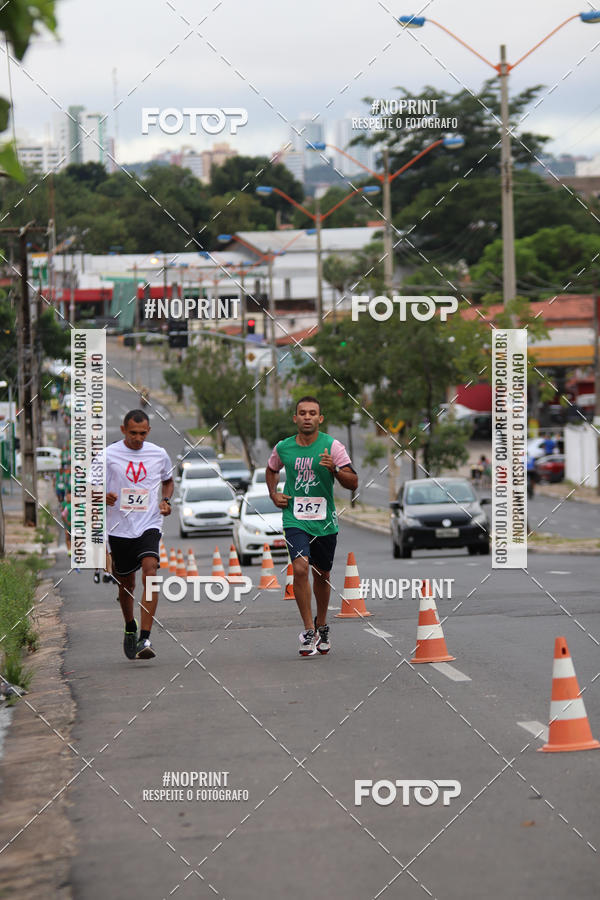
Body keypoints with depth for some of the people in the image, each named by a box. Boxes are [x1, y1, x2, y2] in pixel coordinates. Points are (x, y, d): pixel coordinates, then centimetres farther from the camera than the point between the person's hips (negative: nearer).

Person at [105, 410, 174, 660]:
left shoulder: (159, 454, 3)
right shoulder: (108, 455, -3)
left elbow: (168, 481, 22)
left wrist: (166, 500, 2)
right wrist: (104, 497, -20)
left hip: (149, 525, 0)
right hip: (119, 528, 0)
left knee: (150, 570, -23)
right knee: (126, 583, 11)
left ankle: (145, 639, -27)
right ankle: (130, 629, 42)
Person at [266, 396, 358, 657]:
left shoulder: (332, 446, -5)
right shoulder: (283, 448, 2)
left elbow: (353, 483, -8)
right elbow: (271, 470, 25)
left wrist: (334, 470, -25)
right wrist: (274, 494, 10)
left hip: (325, 520, 0)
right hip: (295, 519, 0)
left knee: (322, 575, 12)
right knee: (300, 569, -19)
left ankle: (321, 625, 36)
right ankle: (308, 631, -13)